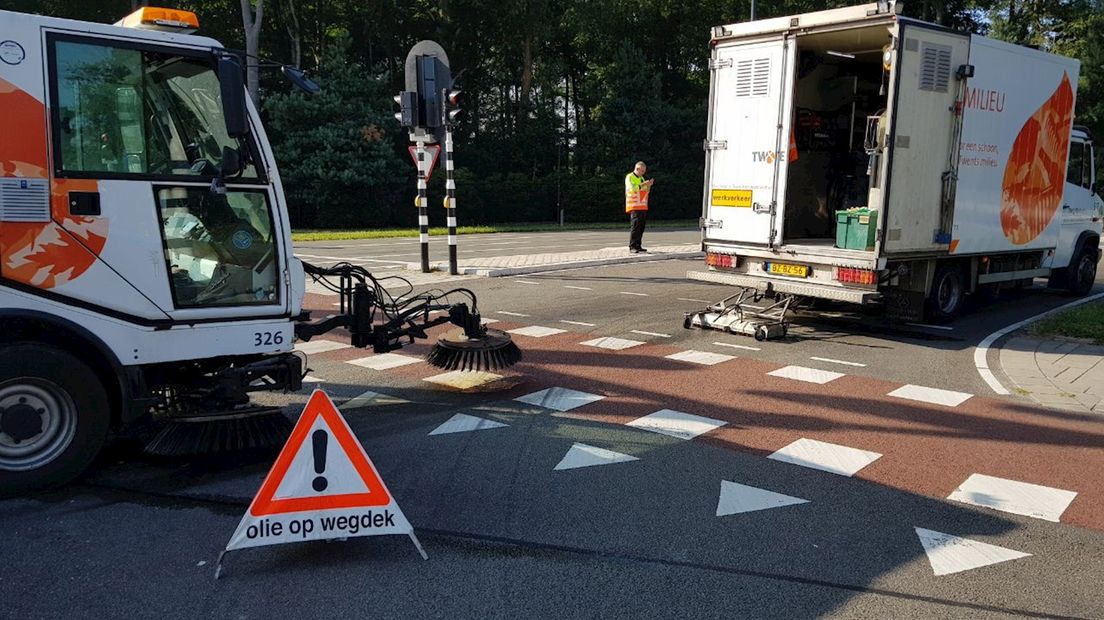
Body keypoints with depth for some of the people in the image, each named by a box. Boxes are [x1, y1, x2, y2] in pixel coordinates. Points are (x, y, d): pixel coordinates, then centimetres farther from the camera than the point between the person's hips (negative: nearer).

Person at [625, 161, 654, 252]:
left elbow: (646, 192, 21)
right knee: (635, 226, -12)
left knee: (641, 227, 4)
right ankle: (632, 247, -11)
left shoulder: (641, 178, 21)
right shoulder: (629, 177, -4)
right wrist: (643, 184, -18)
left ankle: (638, 246, 8)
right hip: (634, 206, -8)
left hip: (643, 206, 8)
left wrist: (649, 185, 4)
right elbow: (632, 188, -19)